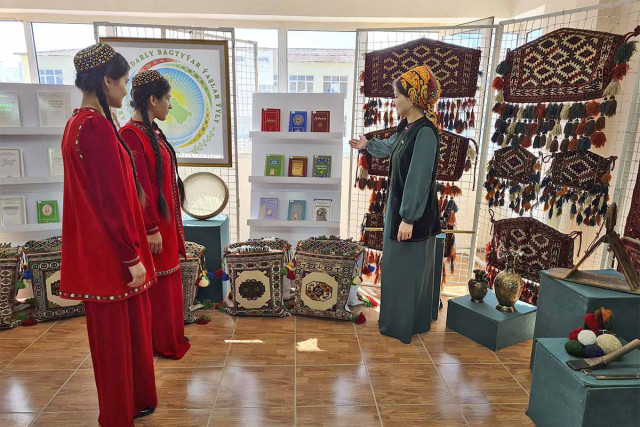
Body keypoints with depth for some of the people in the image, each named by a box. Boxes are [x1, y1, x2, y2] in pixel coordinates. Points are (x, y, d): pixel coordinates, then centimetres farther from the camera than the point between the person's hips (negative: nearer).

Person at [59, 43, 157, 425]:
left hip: (96, 246, 10)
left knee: (123, 329, 21)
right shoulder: (96, 126, -19)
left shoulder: (79, 122, 11)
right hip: (110, 250, -10)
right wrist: (132, 257, -16)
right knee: (117, 333, 6)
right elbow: (113, 199, -21)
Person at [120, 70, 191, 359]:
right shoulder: (132, 135, -19)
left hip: (165, 219, 10)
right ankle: (162, 344, 22)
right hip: (152, 221, -9)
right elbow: (139, 186, -21)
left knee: (167, 280, 18)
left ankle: (169, 337, 34)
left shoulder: (153, 132, 9)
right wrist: (152, 229, -20)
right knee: (157, 284, 5)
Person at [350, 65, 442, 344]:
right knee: (397, 265, 20)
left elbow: (418, 179, -26)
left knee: (407, 268, 5)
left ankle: (402, 326, 23)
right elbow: (391, 146, 27)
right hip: (398, 205, 10)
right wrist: (368, 145, 41)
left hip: (413, 211, -10)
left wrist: (408, 218, -25)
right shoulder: (407, 126, 5)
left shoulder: (425, 133, -23)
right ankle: (402, 319, 37)